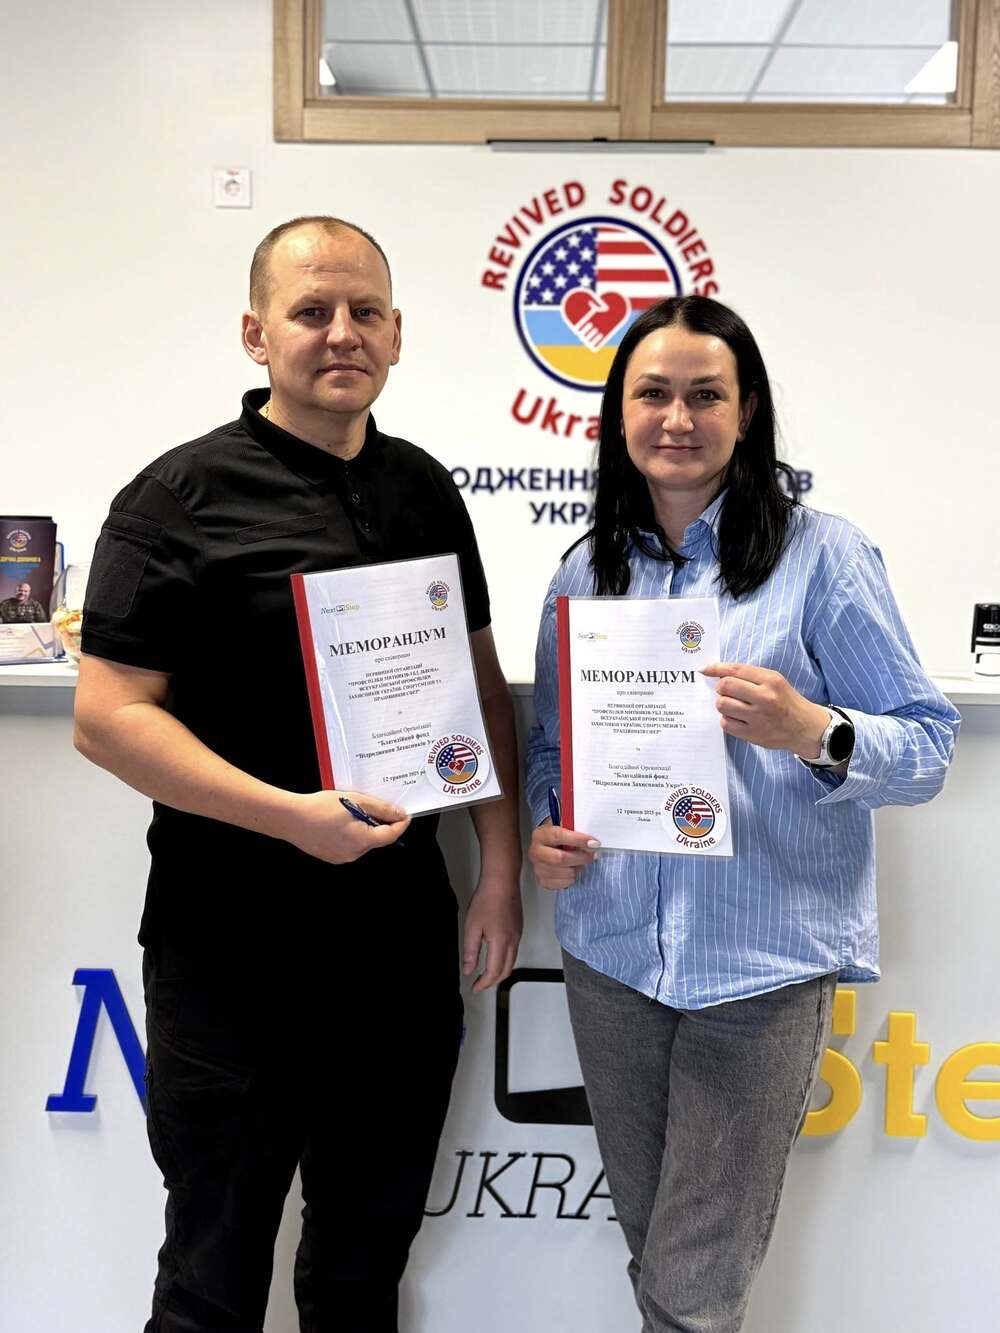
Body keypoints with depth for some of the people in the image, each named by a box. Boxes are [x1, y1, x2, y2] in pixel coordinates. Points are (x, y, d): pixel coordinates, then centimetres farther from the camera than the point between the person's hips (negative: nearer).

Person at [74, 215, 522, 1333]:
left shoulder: (424, 489, 7)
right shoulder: (182, 496, -9)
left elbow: (480, 681, 10)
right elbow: (107, 715, -13)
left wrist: (501, 869, 4)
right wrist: (290, 814, -23)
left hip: (402, 928, 5)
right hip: (232, 946, -4)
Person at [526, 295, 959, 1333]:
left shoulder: (822, 555, -6)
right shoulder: (585, 572, 8)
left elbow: (928, 746, -7)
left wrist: (812, 732, -26)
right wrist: (544, 828, -4)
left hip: (761, 964, -4)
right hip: (612, 952, 4)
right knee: (648, 1241, 20)